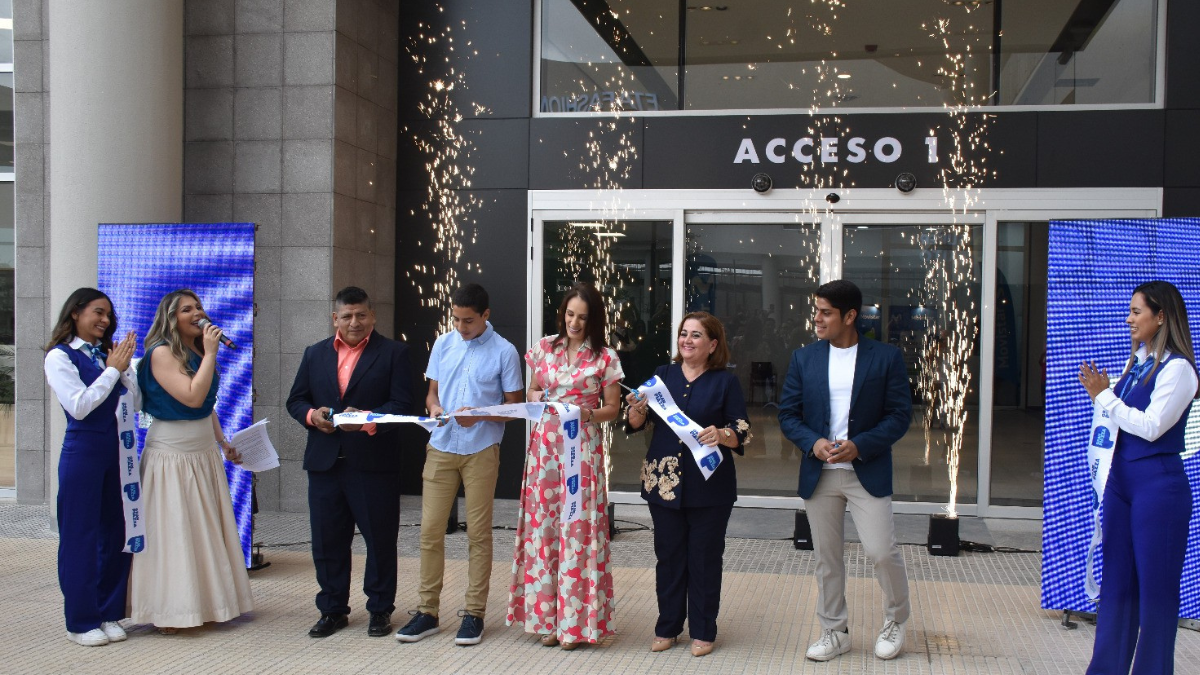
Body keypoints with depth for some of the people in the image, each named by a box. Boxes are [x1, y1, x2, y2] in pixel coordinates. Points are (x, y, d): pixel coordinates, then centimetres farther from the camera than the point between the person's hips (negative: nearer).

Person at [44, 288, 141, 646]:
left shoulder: (107, 354, 10)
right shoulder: (60, 357, -5)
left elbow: (136, 402, 6)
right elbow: (79, 406, -15)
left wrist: (124, 366, -6)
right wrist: (112, 370, -11)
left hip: (116, 450, 6)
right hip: (83, 452, -5)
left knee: (116, 531, 9)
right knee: (80, 535, 2)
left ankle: (109, 614, 21)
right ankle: (81, 621, 13)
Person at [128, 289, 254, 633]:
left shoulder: (199, 353, 12)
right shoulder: (162, 353, -12)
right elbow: (192, 397, -22)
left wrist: (223, 443, 12)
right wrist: (210, 354, -18)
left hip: (204, 453, 8)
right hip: (171, 455, -8)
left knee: (206, 529, 10)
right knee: (173, 532, -3)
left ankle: (206, 601, 19)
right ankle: (169, 612, 4)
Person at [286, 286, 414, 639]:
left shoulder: (394, 352, 1)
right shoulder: (315, 354, 14)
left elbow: (401, 404, -8)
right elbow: (295, 400, 14)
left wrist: (367, 420, -24)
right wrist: (312, 415, -8)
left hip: (374, 463, -4)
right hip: (325, 462, 4)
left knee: (380, 540, 4)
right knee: (327, 540, 9)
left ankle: (380, 610, 18)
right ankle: (332, 610, 22)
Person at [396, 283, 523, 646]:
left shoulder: (504, 351, -3)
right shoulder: (443, 344, 8)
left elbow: (513, 406, -1)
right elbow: (432, 392, 16)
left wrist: (479, 415, -17)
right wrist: (434, 407, -7)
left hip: (481, 450, -3)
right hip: (440, 448, 3)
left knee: (478, 534, 3)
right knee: (430, 531, 3)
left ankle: (474, 613, 12)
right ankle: (428, 611, 13)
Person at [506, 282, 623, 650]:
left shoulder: (604, 358, -1)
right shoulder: (544, 347, 8)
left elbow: (613, 408, 3)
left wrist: (586, 414, -16)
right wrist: (538, 397, -4)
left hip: (582, 449, -3)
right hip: (544, 446, 3)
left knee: (577, 529, -4)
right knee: (542, 527, 4)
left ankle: (575, 620, 7)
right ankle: (546, 614, 15)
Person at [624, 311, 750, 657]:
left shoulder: (725, 381, 1)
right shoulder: (663, 375, 8)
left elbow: (741, 432, -2)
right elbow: (635, 424, 7)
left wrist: (721, 435, -24)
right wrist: (637, 408, -15)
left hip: (710, 485, -2)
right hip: (664, 482, 3)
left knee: (705, 557, 5)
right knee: (669, 555, 9)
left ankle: (702, 631, 17)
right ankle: (667, 627, 21)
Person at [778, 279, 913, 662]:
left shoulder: (886, 357, -3)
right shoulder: (803, 358, 4)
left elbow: (900, 415, -5)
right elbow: (788, 414, 5)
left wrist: (860, 446, -17)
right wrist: (813, 443, -14)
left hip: (868, 471, -3)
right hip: (819, 473, 3)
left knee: (881, 551, -6)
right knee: (826, 557, 10)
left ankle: (895, 621, 21)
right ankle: (834, 633, 24)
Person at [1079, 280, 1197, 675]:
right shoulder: (1136, 362, 11)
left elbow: (1151, 426, -19)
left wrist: (1104, 397, -13)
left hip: (1158, 484, -8)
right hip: (1121, 480, 8)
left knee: (1155, 588, 2)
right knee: (1116, 582, 14)